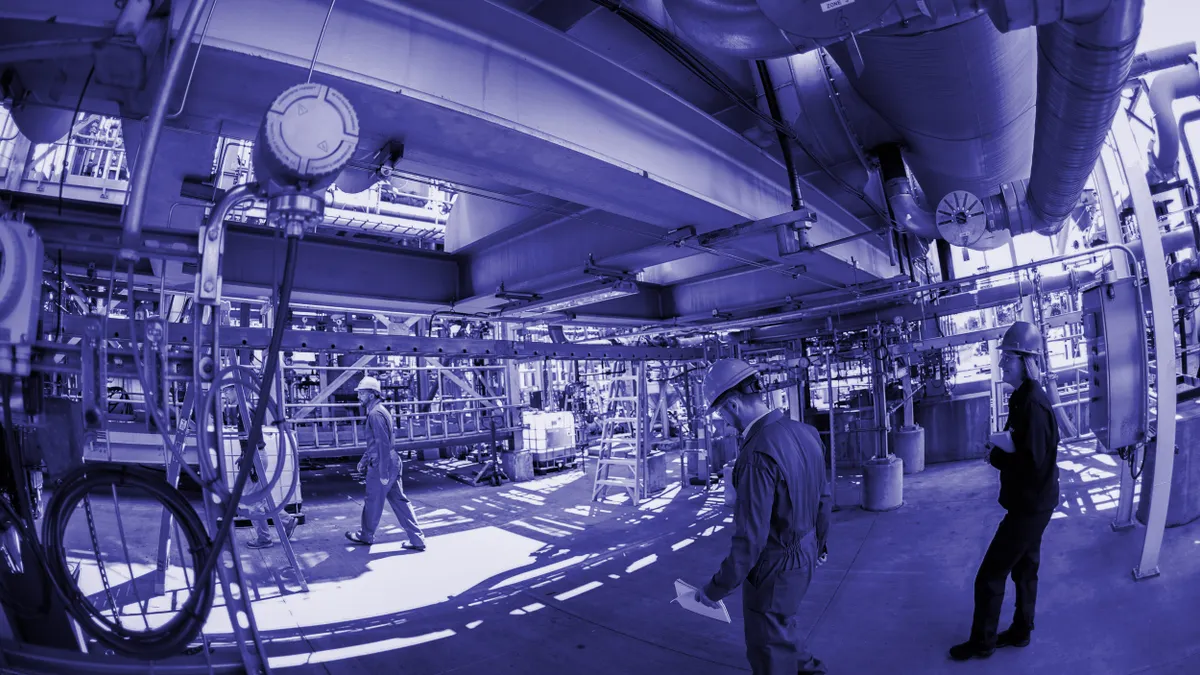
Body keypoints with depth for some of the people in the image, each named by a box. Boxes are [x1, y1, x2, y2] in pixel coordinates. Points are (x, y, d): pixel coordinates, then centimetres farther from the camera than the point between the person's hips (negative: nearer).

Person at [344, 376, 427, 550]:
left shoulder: (376, 414, -17)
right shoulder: (379, 411, 16)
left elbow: (383, 444, -22)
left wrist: (383, 473, -21)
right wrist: (364, 460, 31)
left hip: (381, 466, -9)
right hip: (393, 464, 10)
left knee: (373, 502, 10)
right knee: (399, 500, 10)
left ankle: (366, 536, 31)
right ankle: (417, 539, 10)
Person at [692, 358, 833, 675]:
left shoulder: (757, 455, -30)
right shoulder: (805, 432, -4)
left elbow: (751, 538, -27)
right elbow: (824, 500, 8)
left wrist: (716, 589, -14)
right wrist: (818, 545, 24)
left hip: (773, 568, -8)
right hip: (804, 558, 8)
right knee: (782, 625, 33)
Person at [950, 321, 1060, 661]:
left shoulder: (1033, 404, -26)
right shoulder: (1024, 397, 5)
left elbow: (1033, 464, -29)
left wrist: (997, 454, -15)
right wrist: (1001, 451, -5)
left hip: (1029, 507, -10)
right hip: (1030, 504, 10)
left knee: (989, 577, 1)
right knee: (1024, 568, 23)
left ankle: (981, 643, 17)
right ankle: (1020, 632, 40)